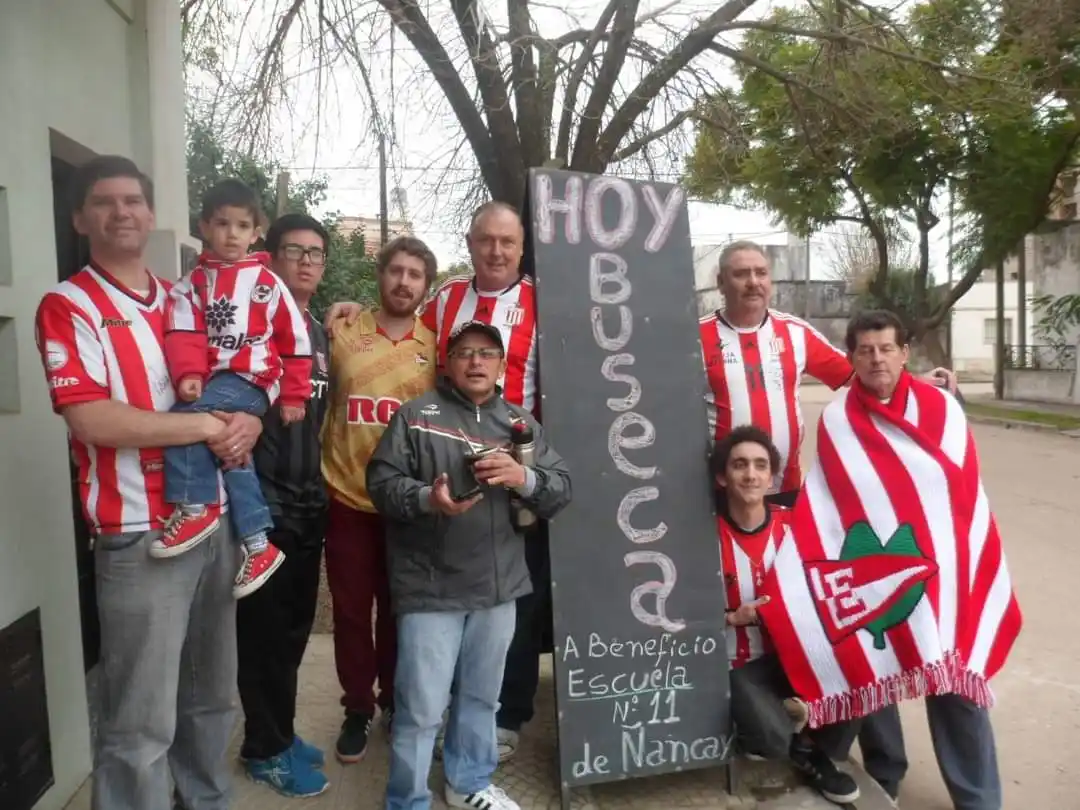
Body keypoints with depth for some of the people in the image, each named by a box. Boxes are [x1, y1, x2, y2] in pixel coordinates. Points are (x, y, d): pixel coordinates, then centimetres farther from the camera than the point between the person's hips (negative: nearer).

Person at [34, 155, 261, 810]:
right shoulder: (68, 306, -7)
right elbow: (91, 418, -19)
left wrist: (248, 422, -7)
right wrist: (208, 425, -15)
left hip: (218, 518, 7)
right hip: (141, 534, -6)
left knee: (212, 694, 20)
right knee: (142, 720, 2)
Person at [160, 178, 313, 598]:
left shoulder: (267, 282, 2)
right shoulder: (192, 283, 11)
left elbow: (295, 340, 4)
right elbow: (184, 336, -3)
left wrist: (293, 396, 3)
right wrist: (189, 374, -23)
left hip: (251, 380, -4)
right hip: (214, 380, 5)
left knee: (185, 417, -26)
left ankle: (193, 510, -16)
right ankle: (257, 545, 5)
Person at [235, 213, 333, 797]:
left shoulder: (321, 335, 14)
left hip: (308, 501, 7)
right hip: (263, 501, -7)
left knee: (295, 626, 15)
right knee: (265, 629, 3)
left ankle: (276, 732, 32)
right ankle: (266, 748, 20)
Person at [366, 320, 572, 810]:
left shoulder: (521, 423, 11)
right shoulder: (416, 414, -1)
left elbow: (562, 490, 5)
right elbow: (381, 481, -6)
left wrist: (524, 478, -14)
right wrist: (427, 498, -23)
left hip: (498, 586, 4)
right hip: (430, 588, -4)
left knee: (481, 696, 19)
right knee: (421, 707, 0)